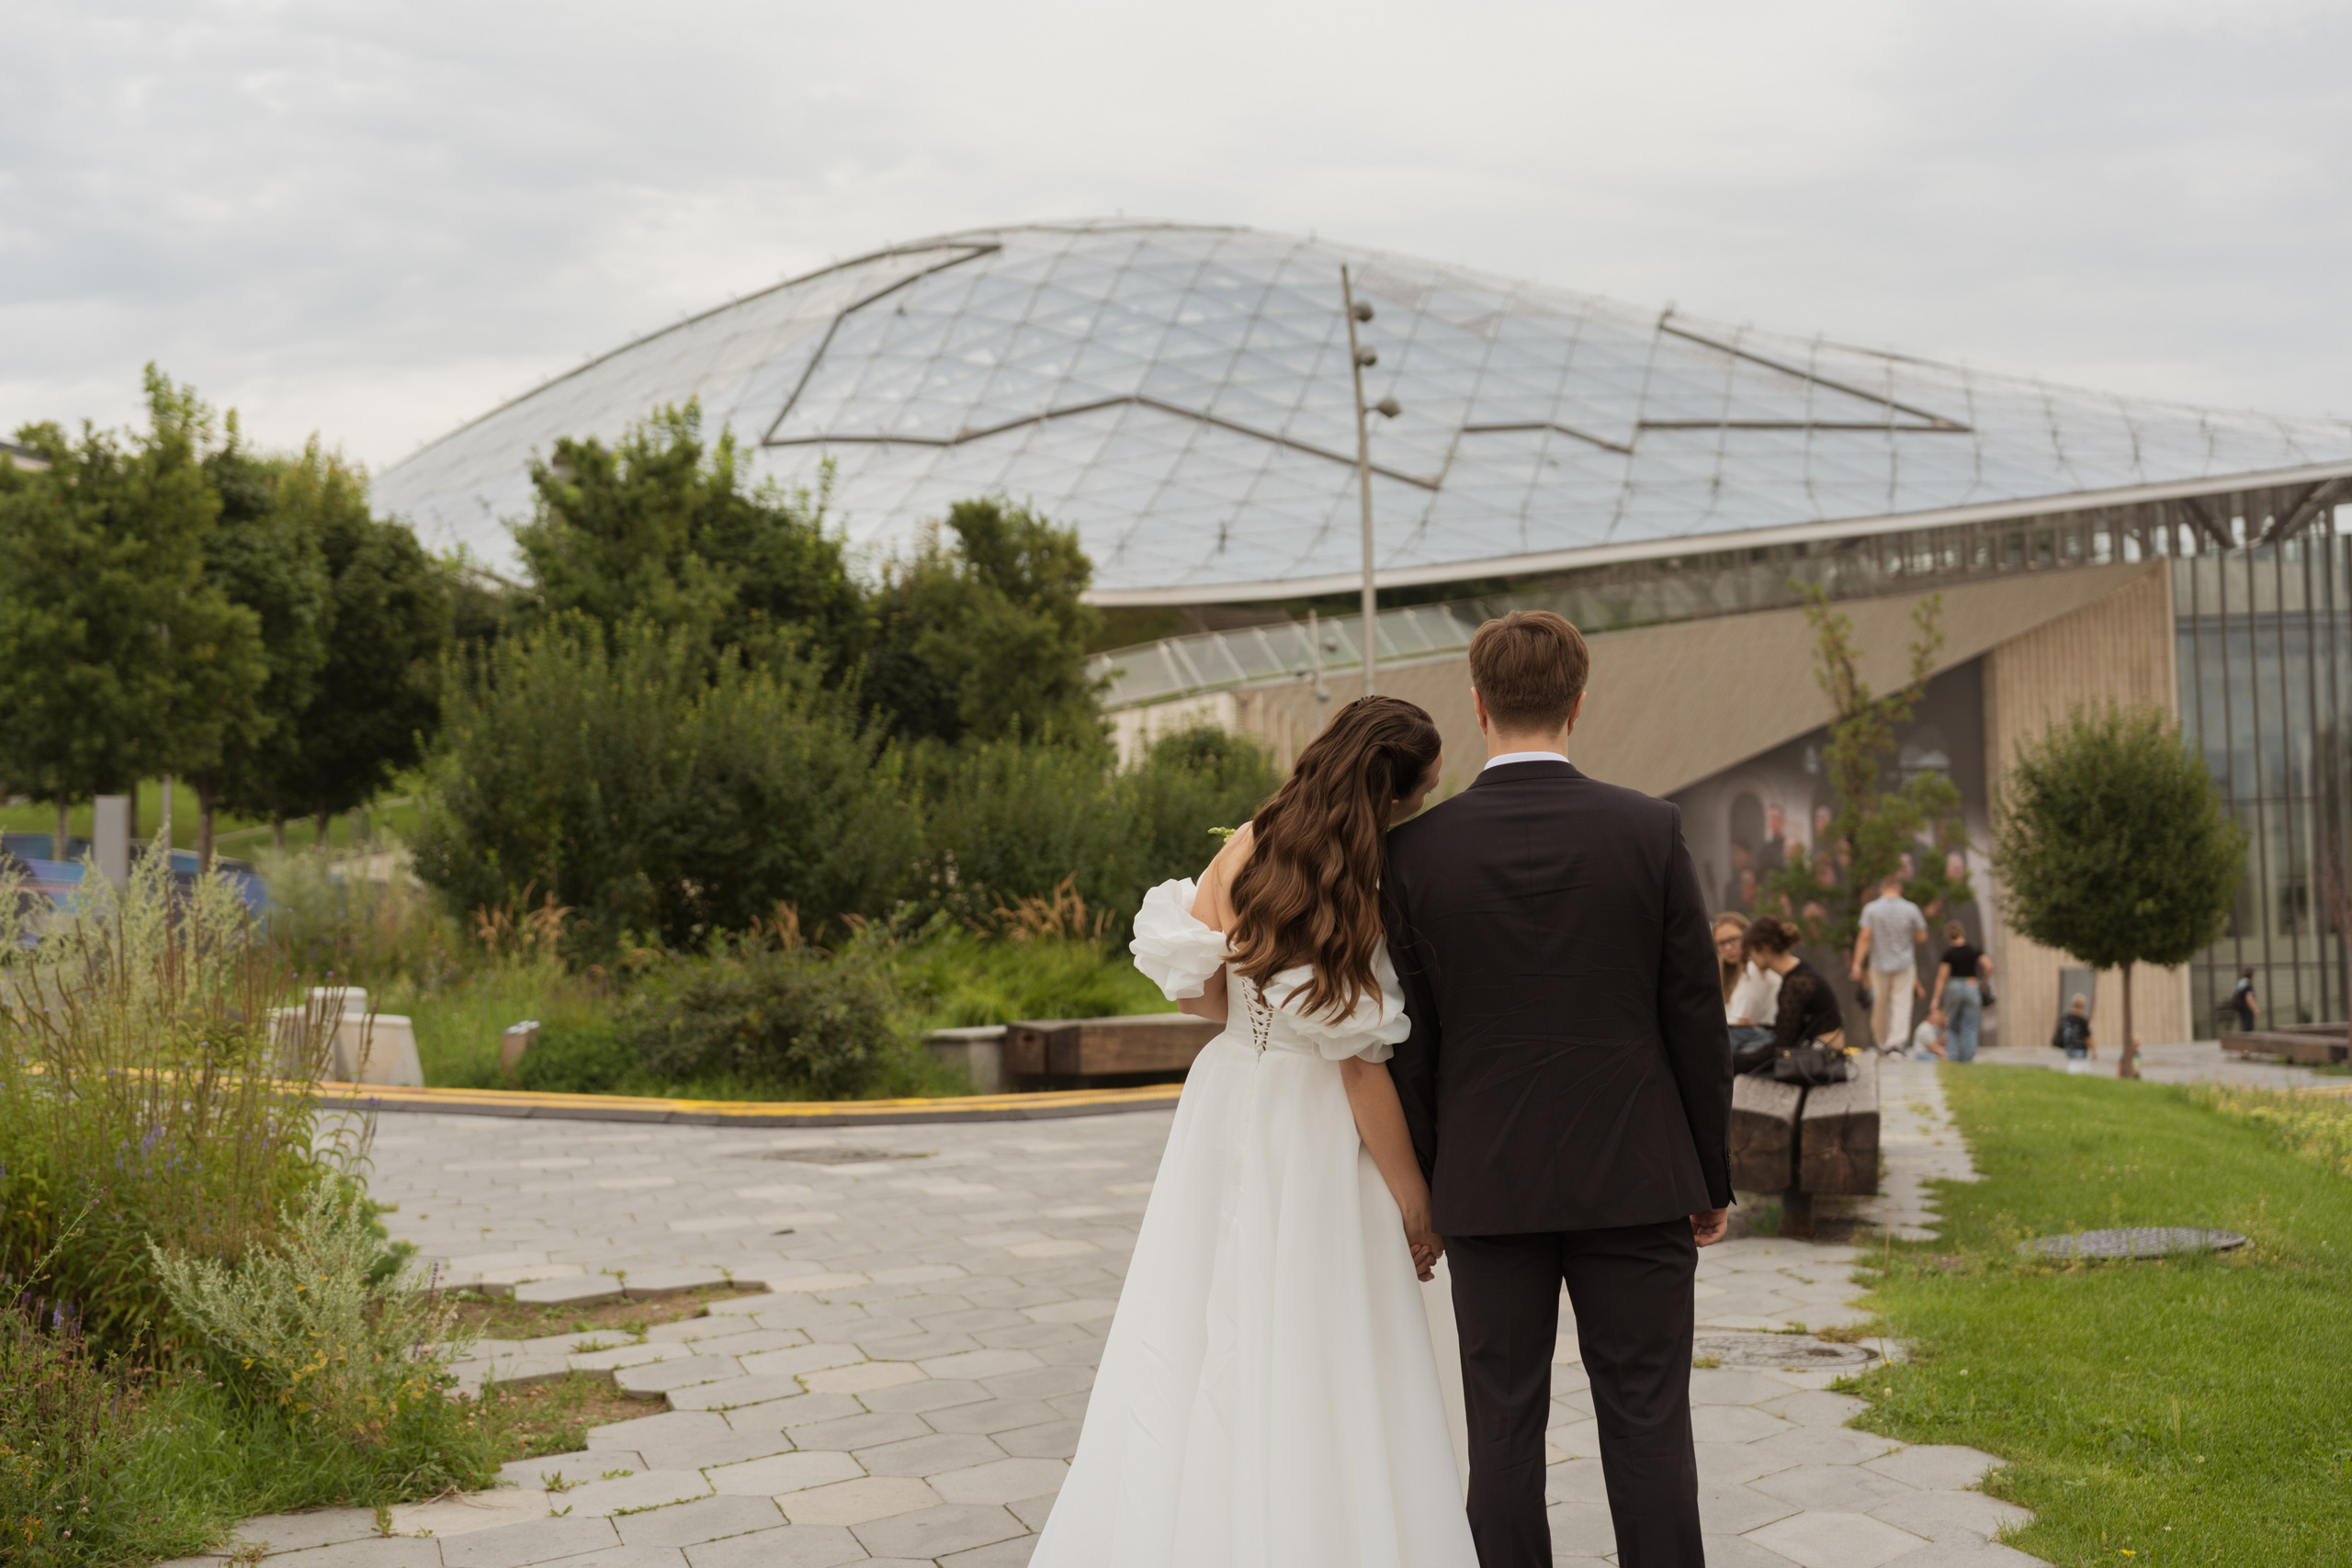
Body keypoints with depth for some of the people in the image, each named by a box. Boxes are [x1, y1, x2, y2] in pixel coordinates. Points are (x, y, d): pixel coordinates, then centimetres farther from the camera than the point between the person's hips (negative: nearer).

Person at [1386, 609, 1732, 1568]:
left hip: (1487, 1188, 0)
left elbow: (1410, 1038, -1)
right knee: (1647, 1422, 6)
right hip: (1635, 1180, 0)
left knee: (1503, 1426, 8)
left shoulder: (1417, 848, -5)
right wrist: (1712, 1179, 8)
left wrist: (1423, 1189, 9)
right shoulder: (1650, 831, -5)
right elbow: (1696, 1018, -2)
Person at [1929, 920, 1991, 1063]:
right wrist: (1983, 981, 6)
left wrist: (1936, 998, -4)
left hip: (1953, 987, -1)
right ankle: (1967, 1055, -2)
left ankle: (1954, 1054, 7)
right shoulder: (1975, 951, 0)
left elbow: (1942, 977, -6)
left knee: (1953, 1024, 14)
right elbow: (1988, 967, -11)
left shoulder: (1948, 954, -6)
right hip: (1972, 986, 1)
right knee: (1969, 1026, 5)